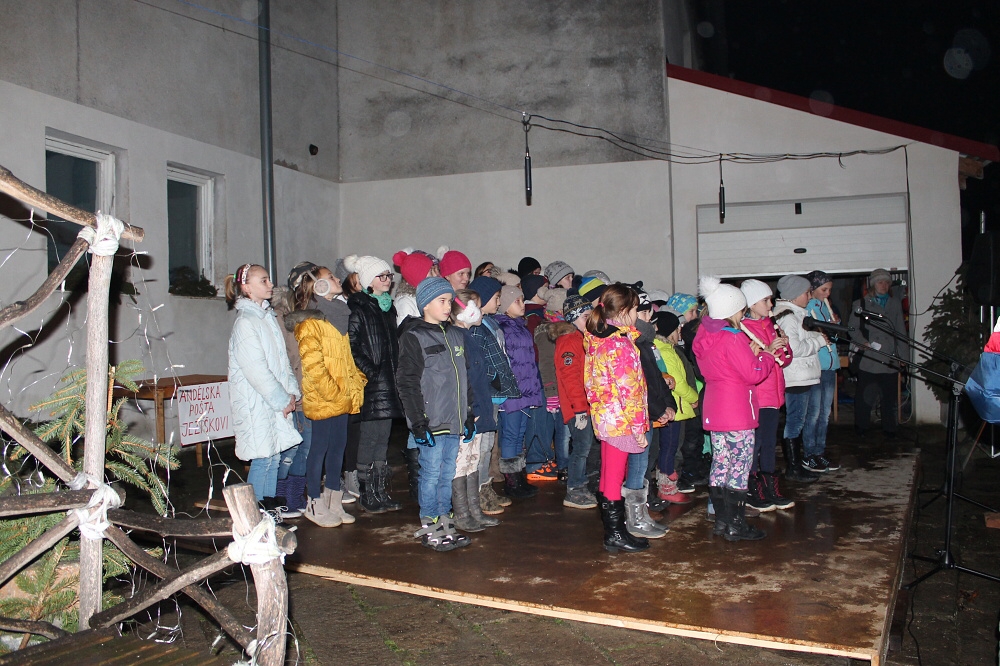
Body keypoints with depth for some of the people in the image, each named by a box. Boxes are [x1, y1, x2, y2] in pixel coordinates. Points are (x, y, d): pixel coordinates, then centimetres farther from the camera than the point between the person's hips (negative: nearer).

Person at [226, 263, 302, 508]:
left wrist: (292, 391, 4)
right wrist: (282, 399, -14)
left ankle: (270, 506, 22)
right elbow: (256, 369, -18)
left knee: (274, 457, 12)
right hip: (257, 403, -8)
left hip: (276, 402, 8)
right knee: (263, 459, -3)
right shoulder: (245, 322, -13)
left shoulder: (268, 316, 14)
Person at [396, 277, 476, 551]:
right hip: (432, 421, -6)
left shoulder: (456, 335, 14)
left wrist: (469, 415, 14)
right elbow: (407, 382, -10)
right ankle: (428, 528, 13)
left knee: (448, 472, 12)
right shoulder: (413, 336, -6)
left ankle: (445, 524, 23)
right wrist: (418, 422, -15)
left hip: (455, 420, 6)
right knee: (432, 473, 0)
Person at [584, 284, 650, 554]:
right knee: (615, 479, 0)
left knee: (609, 478, 16)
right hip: (621, 420, -9)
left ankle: (613, 530, 27)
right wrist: (639, 427, -16)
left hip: (605, 418, 9)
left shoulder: (596, 340, 7)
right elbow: (628, 390, -21)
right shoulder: (620, 344, -20)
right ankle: (615, 534, 11)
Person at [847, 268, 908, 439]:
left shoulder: (895, 303, 18)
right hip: (868, 359, -3)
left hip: (890, 360, 3)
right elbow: (852, 328, 2)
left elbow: (901, 331, 17)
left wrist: (903, 355, 11)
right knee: (865, 395, 0)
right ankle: (861, 427, 12)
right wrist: (864, 342, -14)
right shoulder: (860, 304, 8)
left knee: (890, 396, 5)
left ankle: (889, 428, 16)